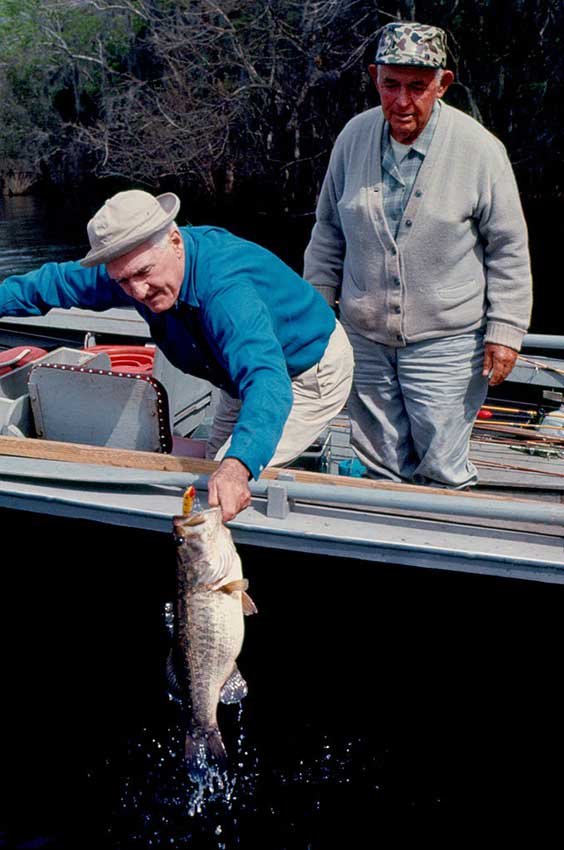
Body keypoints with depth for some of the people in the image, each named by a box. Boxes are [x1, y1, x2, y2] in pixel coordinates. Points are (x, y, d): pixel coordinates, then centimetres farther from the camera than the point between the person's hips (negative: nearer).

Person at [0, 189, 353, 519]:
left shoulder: (227, 289, -43)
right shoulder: (135, 265, -17)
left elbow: (266, 379, -56)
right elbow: (61, 280, 1)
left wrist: (237, 467, -71)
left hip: (309, 374, -8)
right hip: (252, 368, 8)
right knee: (215, 466, 20)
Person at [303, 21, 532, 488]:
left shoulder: (478, 148, -10)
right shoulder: (354, 136, 1)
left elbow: (508, 249, -2)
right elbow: (329, 228, 14)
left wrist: (505, 330, -4)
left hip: (445, 341, -3)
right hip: (365, 338, 4)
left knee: (442, 471, 0)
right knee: (380, 468, 13)